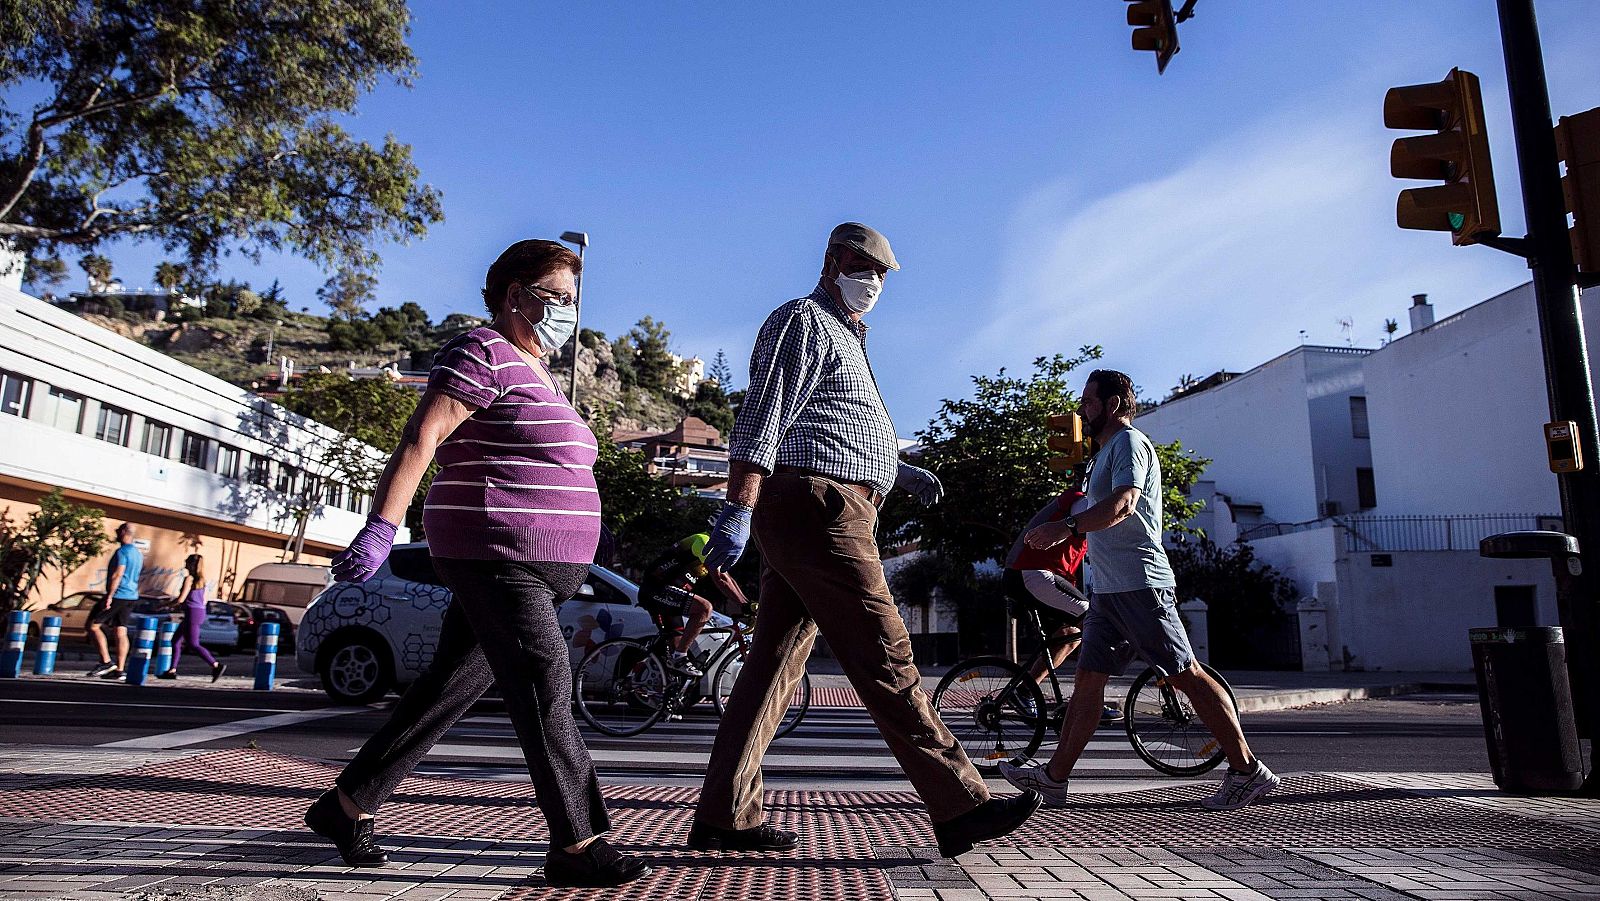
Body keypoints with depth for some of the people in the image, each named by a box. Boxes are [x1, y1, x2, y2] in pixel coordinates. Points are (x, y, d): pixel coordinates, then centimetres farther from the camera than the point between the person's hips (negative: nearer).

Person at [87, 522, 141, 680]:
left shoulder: (122, 552, -12)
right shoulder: (138, 553, 16)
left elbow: (118, 575, -20)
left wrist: (109, 596, -21)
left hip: (118, 595, -8)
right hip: (131, 596, 8)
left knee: (93, 625, 1)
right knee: (121, 632, 6)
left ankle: (106, 662, -5)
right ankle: (119, 669, 3)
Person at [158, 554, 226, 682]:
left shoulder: (189, 579, -11)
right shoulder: (201, 580, 14)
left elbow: (181, 599, -15)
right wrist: (178, 605, 22)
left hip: (192, 613, -9)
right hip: (200, 612, 9)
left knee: (194, 644, -9)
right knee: (176, 641, 16)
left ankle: (216, 666, -17)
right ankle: (172, 671, 17)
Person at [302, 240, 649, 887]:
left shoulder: (530, 369, 23)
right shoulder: (484, 353, -7)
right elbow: (422, 438, -17)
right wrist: (380, 529, -25)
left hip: (529, 565, 10)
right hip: (494, 554, -10)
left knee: (449, 688, 12)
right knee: (544, 687, -11)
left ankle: (345, 806, 24)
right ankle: (576, 846, -5)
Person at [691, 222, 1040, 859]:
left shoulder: (844, 338, 30)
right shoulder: (803, 321, -1)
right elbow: (761, 418, -14)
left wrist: (900, 472, 28)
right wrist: (738, 511, -22)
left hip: (801, 519, 10)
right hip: (819, 509, -10)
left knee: (774, 661, 7)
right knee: (885, 657, -9)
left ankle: (723, 817, 11)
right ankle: (959, 808, -4)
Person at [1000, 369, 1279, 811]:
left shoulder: (1129, 442, -7)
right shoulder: (1108, 450, 24)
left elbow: (1123, 502, -26)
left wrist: (1067, 527, -39)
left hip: (1138, 584, -10)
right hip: (1109, 589, 10)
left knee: (1186, 675, -5)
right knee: (1088, 678, 5)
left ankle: (1247, 769, 5)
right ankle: (1054, 777, 5)